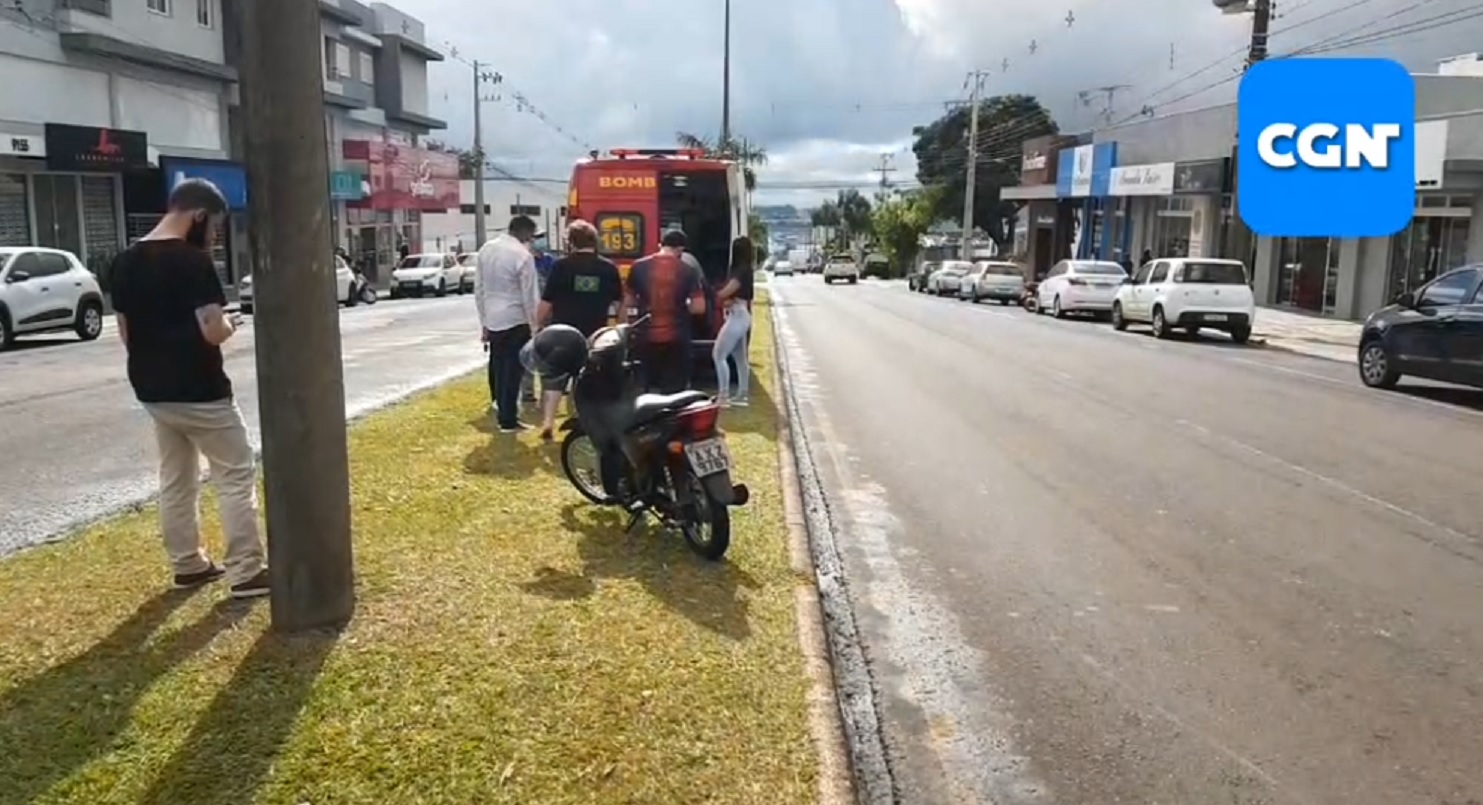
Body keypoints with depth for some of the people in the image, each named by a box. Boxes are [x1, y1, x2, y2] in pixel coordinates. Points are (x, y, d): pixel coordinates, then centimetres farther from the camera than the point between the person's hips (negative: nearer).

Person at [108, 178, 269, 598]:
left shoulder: (125, 262, 7)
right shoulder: (193, 261, -18)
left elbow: (127, 333, 12)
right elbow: (212, 331, -24)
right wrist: (229, 324, -3)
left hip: (151, 389, 8)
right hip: (199, 391, -8)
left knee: (175, 480, 17)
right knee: (236, 475, 2)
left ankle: (187, 565, 27)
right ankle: (246, 571, 3)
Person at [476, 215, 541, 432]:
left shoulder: (485, 249, 6)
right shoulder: (523, 255, -14)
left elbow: (478, 289, 10)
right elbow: (530, 296, -12)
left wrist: (484, 322, 16)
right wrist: (535, 326, -4)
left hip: (492, 320, 6)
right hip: (515, 320, -6)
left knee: (498, 366, 15)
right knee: (512, 370, 2)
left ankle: (501, 409, 23)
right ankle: (508, 420, 7)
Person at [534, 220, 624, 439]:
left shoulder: (561, 266, -7)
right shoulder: (609, 268, 0)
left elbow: (546, 302, -6)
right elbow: (619, 303, 6)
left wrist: (540, 324, 7)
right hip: (595, 335, 2)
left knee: (554, 379, 7)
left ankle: (548, 423, -2)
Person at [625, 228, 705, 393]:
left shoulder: (639, 267, -1)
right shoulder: (687, 271, -5)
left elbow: (628, 302, 5)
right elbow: (699, 307, -9)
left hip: (647, 338, 2)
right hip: (676, 338, -2)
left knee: (650, 389, 15)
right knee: (676, 390, 6)